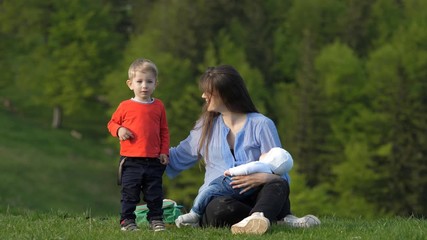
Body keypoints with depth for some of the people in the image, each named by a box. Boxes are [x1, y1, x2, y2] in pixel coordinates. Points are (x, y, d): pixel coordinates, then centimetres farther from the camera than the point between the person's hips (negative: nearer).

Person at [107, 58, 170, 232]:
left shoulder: (158, 106, 5)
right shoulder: (125, 106, 0)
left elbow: (164, 131, 10)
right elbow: (112, 123, 10)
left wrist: (164, 152, 4)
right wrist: (119, 130, -12)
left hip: (154, 161, 2)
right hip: (131, 160, -2)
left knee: (154, 194, 8)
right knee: (129, 193, 3)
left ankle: (156, 219, 18)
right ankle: (127, 220, 10)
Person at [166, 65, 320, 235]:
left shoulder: (261, 125, 5)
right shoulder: (206, 126, 17)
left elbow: (280, 174, -2)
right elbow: (178, 157, 31)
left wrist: (263, 177, -24)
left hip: (253, 197, -1)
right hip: (216, 200, 1)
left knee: (278, 185, -34)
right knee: (221, 208, -37)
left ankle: (256, 218, -61)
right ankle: (281, 217, -26)